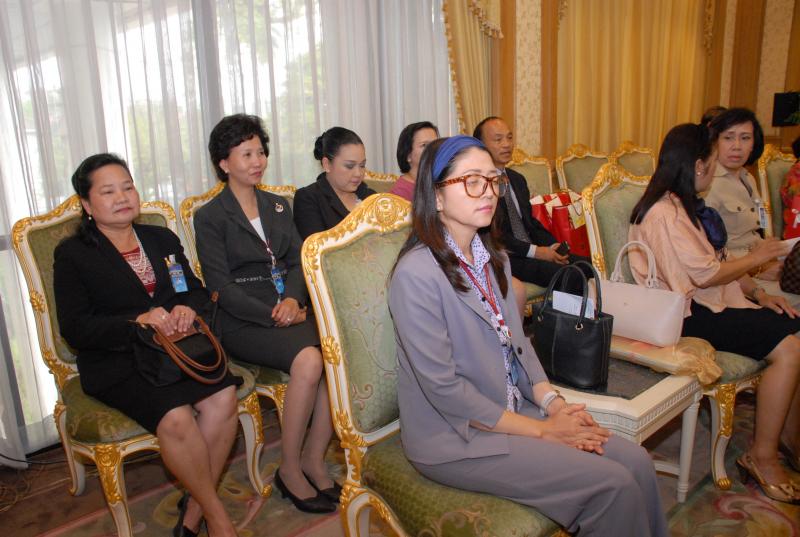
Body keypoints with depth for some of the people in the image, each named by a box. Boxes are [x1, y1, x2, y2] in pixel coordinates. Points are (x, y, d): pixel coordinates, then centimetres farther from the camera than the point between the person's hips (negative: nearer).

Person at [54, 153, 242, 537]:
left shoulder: (163, 239, 18)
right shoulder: (72, 254, 5)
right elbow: (75, 328, -5)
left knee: (224, 395, -26)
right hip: (115, 362, -4)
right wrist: (136, 322, -21)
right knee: (176, 416, -31)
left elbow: (197, 291, 14)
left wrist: (188, 307, -11)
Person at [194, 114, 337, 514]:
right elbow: (222, 287, -8)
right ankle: (289, 470, -11)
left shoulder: (278, 206, 18)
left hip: (289, 311, 5)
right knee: (308, 359, -31)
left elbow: (298, 260, 11)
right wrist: (273, 315, -17)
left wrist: (292, 300, -9)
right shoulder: (210, 217, 0)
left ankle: (314, 459, -8)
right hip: (243, 322, -5)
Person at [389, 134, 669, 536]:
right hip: (454, 439, -7)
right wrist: (541, 430, -16)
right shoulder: (416, 273, -20)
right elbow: (444, 389, -21)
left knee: (637, 462, -6)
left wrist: (553, 402, -6)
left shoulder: (493, 259, 7)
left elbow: (518, 343, 11)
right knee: (613, 485, -14)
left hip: (515, 411, 7)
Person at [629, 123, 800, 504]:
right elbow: (707, 274, -17)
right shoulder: (665, 212, -16)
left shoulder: (686, 204, 17)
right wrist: (757, 257, -3)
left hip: (708, 301, 10)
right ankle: (762, 457, -6)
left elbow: (718, 260, 18)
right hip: (687, 313, -10)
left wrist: (758, 293, 6)